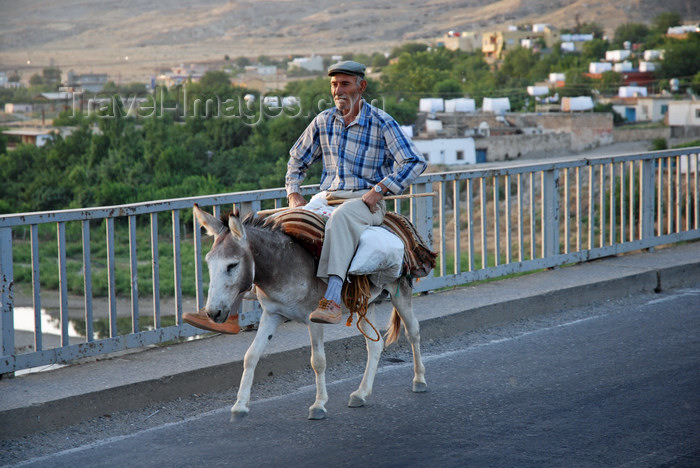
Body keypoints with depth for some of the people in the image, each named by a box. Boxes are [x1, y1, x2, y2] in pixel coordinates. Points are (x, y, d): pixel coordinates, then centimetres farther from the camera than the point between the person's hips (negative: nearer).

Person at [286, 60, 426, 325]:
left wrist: (380, 189, -18)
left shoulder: (381, 123, -2)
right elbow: (297, 159, 25)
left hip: (366, 200, -5)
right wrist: (293, 194, 8)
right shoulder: (323, 122, 12)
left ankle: (332, 301, -52)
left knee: (340, 217, -39)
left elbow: (415, 162, -8)